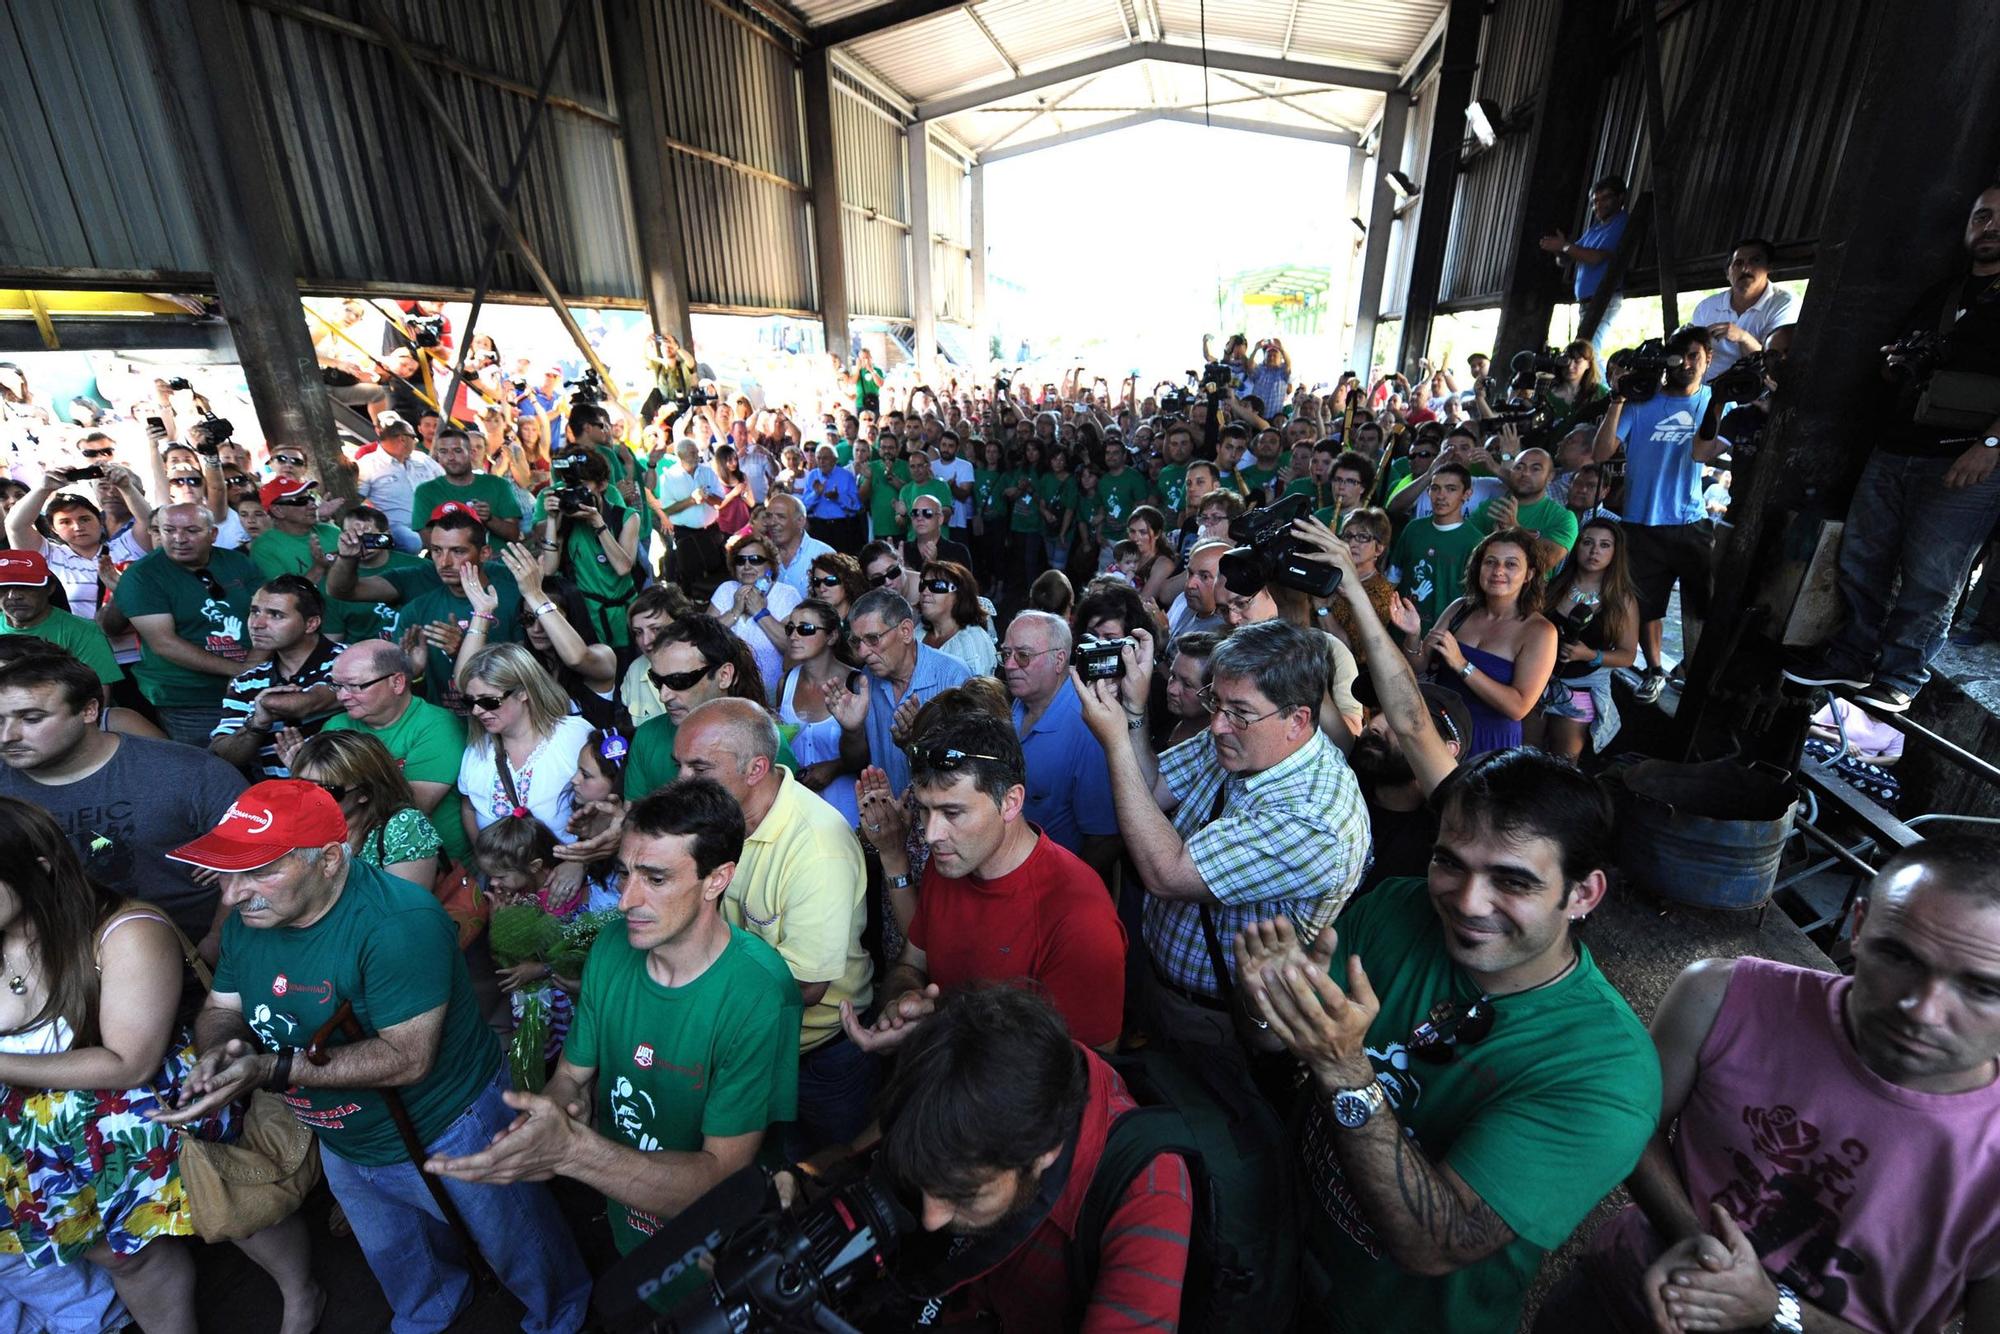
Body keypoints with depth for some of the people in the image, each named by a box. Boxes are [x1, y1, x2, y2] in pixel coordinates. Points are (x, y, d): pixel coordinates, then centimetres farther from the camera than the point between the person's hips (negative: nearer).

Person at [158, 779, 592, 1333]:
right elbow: (220, 1009, 1)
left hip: (449, 1135, -7)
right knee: (399, 1267, 35)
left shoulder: (397, 922, -37)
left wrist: (270, 1069, -37)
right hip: (343, 1144, 7)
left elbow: (407, 1057, -35)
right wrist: (221, 1049, -21)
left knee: (522, 1257, 19)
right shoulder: (247, 920, -11)